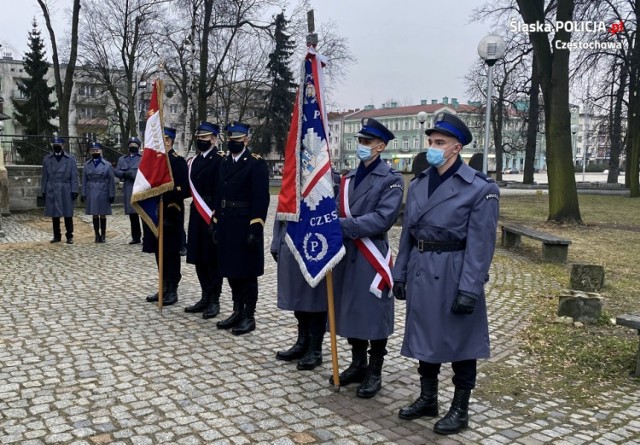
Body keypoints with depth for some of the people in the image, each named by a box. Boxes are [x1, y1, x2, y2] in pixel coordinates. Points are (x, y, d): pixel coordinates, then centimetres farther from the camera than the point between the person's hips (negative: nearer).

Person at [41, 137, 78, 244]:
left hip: (66, 191, -2)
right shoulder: (47, 159, 9)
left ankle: (69, 236, 8)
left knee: (68, 215, 0)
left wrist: (74, 190, -7)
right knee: (54, 215, 6)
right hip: (52, 191, 2)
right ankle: (57, 236, 15)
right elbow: (45, 177, 10)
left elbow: (74, 177, 0)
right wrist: (43, 191, 7)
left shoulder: (70, 159, 3)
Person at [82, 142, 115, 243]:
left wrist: (112, 195, -5)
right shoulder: (87, 165, 6)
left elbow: (111, 181, -2)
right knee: (95, 215, 6)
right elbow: (84, 180, 7)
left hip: (103, 194, -2)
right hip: (91, 194, 2)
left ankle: (103, 235, 14)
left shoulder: (107, 165, -1)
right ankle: (97, 235, 14)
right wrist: (83, 194, 2)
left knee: (103, 215, 5)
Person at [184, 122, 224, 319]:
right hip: (196, 215, 8)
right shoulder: (194, 161, 15)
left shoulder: (219, 160, -10)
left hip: (212, 216, -8)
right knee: (199, 258, 12)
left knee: (213, 259, 1)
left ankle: (214, 300, 10)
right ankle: (205, 298, 24)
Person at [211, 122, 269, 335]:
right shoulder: (224, 162, 13)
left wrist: (255, 228, -18)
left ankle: (249, 317, 12)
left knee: (247, 272, 2)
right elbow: (219, 193, 16)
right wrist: (216, 222, 12)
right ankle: (237, 312, 26)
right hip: (226, 225, 7)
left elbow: (261, 199, -14)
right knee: (231, 270, 13)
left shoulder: (256, 164, -9)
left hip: (245, 225, -7)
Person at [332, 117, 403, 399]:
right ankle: (357, 365, 29)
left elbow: (383, 218, -18)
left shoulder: (392, 179, -8)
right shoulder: (349, 178, 13)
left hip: (372, 257, -6)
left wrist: (343, 225, -22)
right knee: (350, 312, 14)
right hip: (347, 255, 7)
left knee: (374, 315, 3)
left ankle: (374, 374, 17)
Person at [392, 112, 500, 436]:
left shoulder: (480, 188, -11)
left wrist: (469, 289, -18)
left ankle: (460, 409, 23)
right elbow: (407, 233, 12)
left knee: (458, 341, 7)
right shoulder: (418, 184, 8)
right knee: (425, 336, 16)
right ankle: (427, 399, 33)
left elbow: (481, 245, -14)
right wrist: (400, 274, 10)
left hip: (454, 274, -6)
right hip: (421, 272, 6)